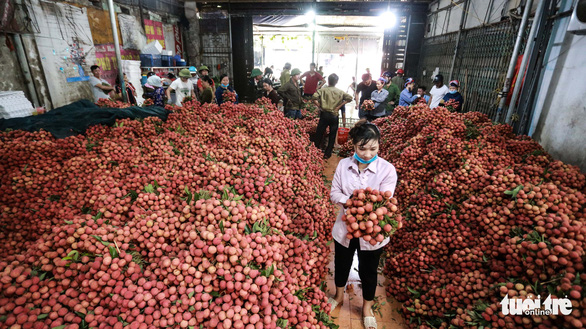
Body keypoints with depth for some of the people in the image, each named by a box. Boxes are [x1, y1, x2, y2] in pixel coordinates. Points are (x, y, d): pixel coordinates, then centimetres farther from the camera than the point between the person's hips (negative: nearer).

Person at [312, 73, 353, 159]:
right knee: (332, 136, 10)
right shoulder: (340, 92, 2)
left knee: (319, 133, 10)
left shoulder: (323, 90, -2)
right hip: (334, 116, 0)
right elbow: (349, 98, -7)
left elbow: (314, 97, -15)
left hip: (324, 114, 0)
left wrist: (319, 106, -3)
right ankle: (327, 154, 16)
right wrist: (339, 106, -5)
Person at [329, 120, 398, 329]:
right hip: (345, 226, 3)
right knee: (341, 264, 23)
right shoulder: (344, 164, -9)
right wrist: (349, 202, -25)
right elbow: (334, 193, -5)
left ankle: (367, 307, 48)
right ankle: (339, 296, 54)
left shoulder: (387, 169, -17)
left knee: (368, 271, 18)